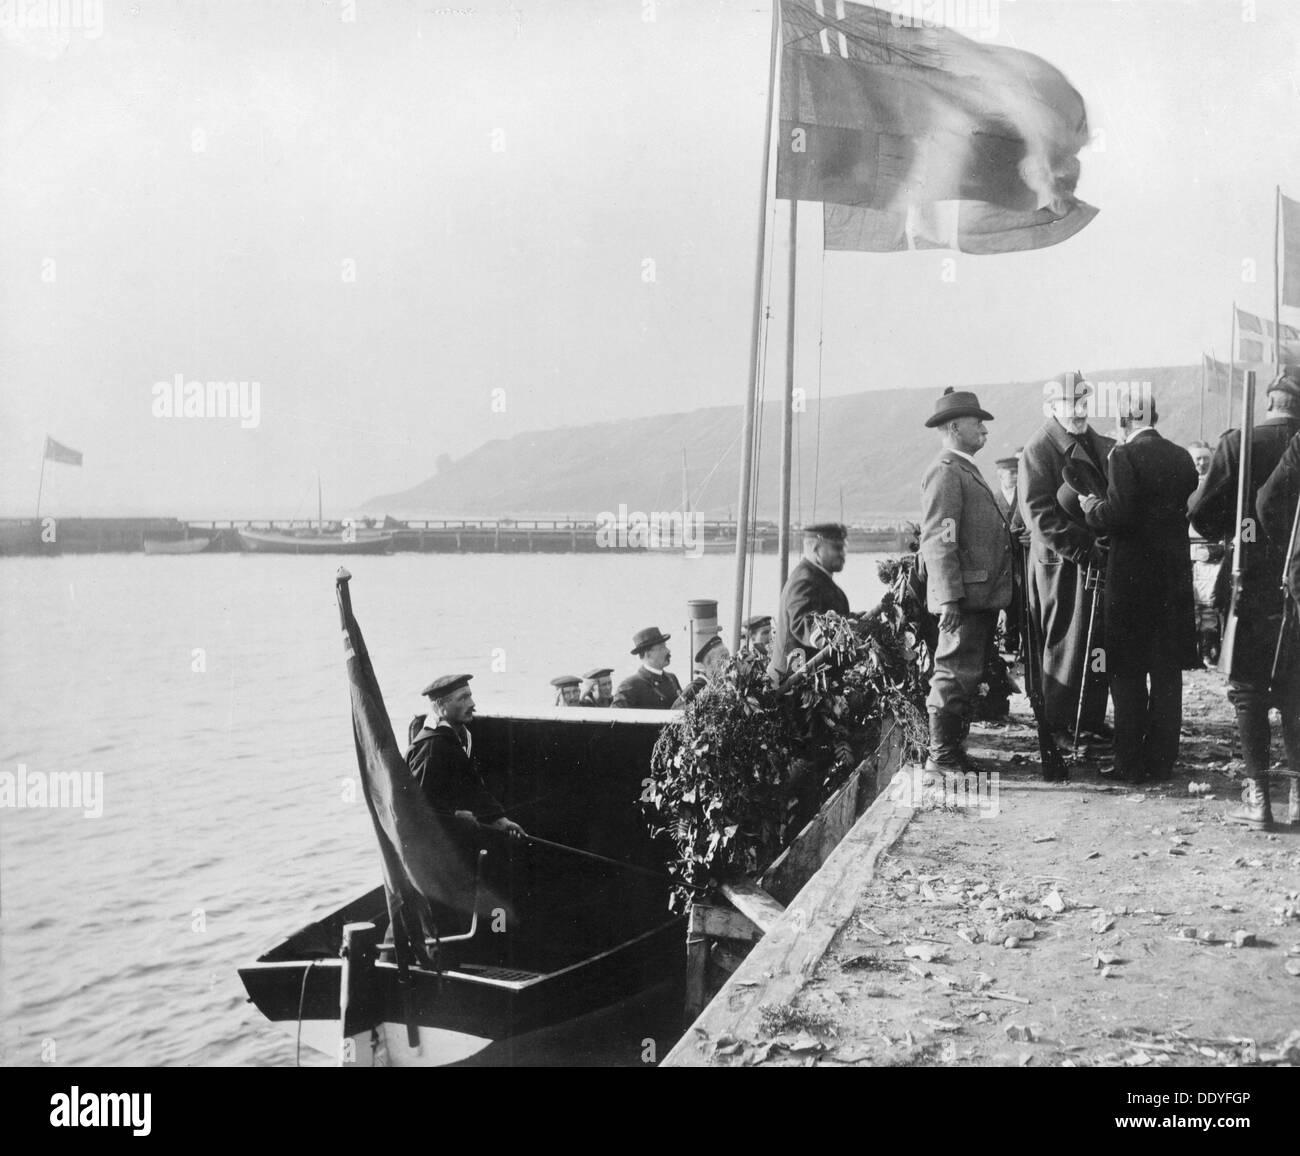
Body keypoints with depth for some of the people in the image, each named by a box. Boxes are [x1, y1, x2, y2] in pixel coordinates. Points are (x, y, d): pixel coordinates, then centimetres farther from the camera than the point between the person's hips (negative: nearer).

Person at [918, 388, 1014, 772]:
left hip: (982, 595, 10)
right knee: (956, 673, -8)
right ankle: (941, 754, -3)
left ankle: (953, 749, 20)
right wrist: (949, 597, -23)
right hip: (964, 597, -10)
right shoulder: (945, 473, -11)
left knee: (969, 674, 13)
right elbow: (938, 541, -19)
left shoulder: (967, 471, 21)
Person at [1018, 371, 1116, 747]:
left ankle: (1092, 720, 20)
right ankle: (1059, 727, 7)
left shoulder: (1101, 447, 15)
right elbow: (1038, 512, -16)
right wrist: (1080, 547, -22)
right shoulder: (1038, 450, -8)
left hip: (1098, 558, 7)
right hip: (1061, 563, -7)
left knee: (1098, 644, 10)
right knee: (1065, 645, -1)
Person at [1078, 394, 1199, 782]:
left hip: (1131, 578, -6)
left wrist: (1092, 506, 0)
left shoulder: (1125, 456, -12)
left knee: (1128, 676, 1)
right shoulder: (1181, 458, 7)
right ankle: (1161, 761, 15)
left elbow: (1119, 516, -19)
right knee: (1168, 675, 10)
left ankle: (1131, 765, 3)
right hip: (1175, 577, 6)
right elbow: (1187, 513, 15)